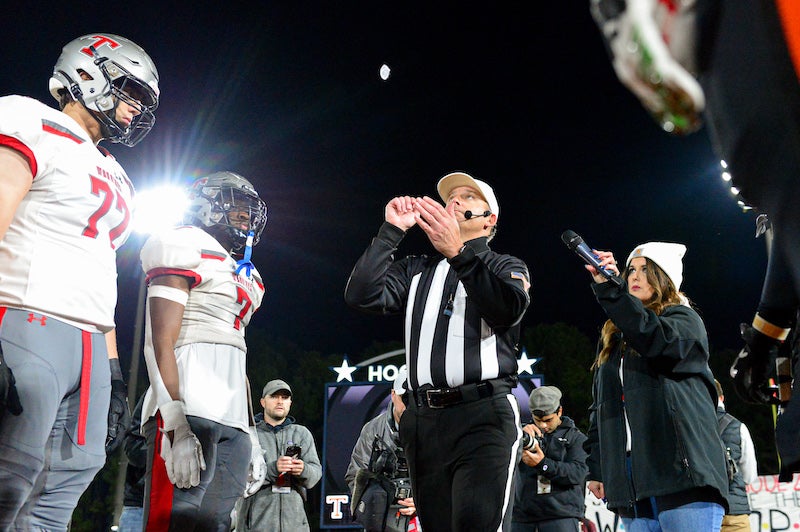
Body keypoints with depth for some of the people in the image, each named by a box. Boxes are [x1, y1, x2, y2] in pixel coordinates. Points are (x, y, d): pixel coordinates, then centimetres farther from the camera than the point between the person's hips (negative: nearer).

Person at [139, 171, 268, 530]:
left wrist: (251, 438, 19)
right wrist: (176, 424, -21)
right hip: (189, 409, -8)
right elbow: (161, 343, -10)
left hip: (232, 419, 8)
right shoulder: (189, 247, 1)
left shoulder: (242, 275, 26)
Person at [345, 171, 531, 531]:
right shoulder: (417, 270, 23)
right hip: (423, 419, 4)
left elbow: (510, 309, -12)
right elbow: (361, 296, 6)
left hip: (484, 415, -4)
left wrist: (458, 252, -24)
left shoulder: (506, 267, 12)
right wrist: (390, 231, 1)